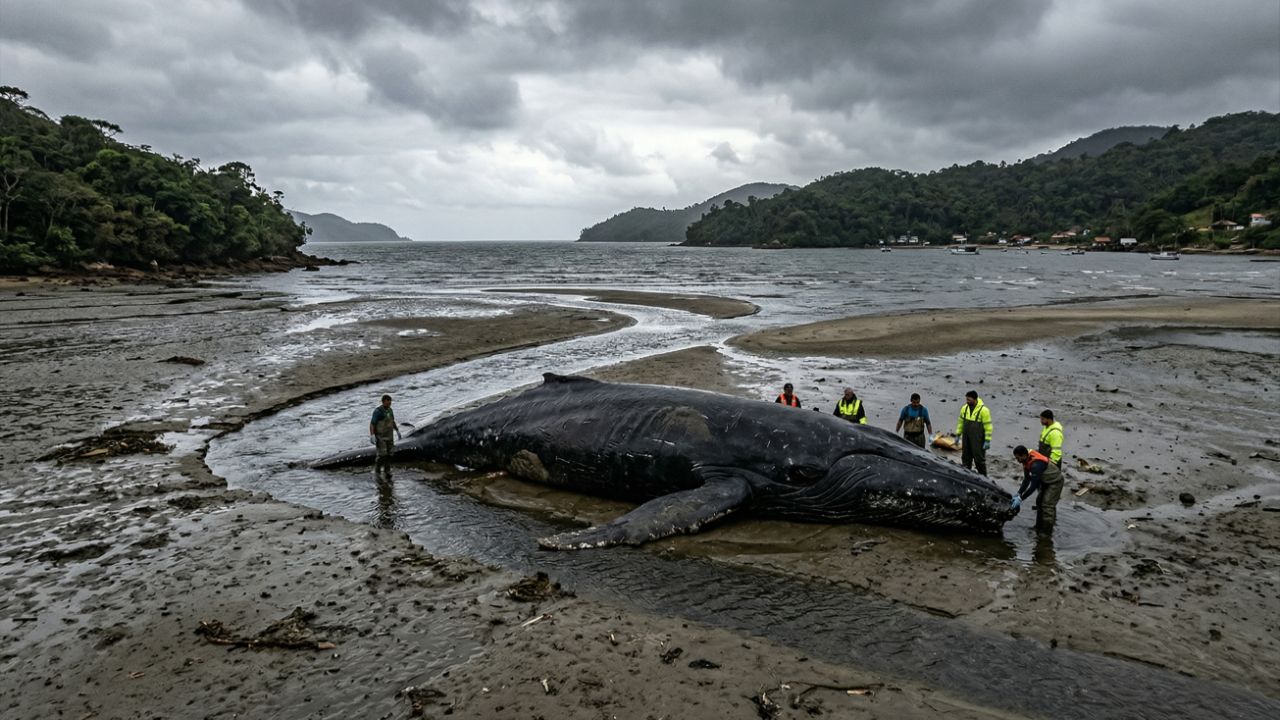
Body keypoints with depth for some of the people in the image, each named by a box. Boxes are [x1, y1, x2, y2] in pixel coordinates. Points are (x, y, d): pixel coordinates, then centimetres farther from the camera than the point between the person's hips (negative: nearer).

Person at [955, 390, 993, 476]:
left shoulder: (983, 410, -13)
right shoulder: (964, 408, 4)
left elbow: (988, 426, -12)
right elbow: (960, 422, 14)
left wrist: (987, 441, -13)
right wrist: (958, 435, 13)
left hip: (978, 440, -6)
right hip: (966, 439, 6)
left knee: (979, 458, 1)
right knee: (966, 458, 13)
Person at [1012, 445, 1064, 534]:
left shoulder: (1036, 465, -37)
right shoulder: (1027, 461, -8)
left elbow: (1034, 485, -35)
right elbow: (1026, 480, -1)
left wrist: (1021, 498, -31)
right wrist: (1018, 494, -9)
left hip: (1055, 482, -10)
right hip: (1046, 482, 10)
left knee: (1047, 506, -13)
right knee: (1039, 502, 16)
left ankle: (1046, 532, -6)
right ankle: (1039, 527, 28)